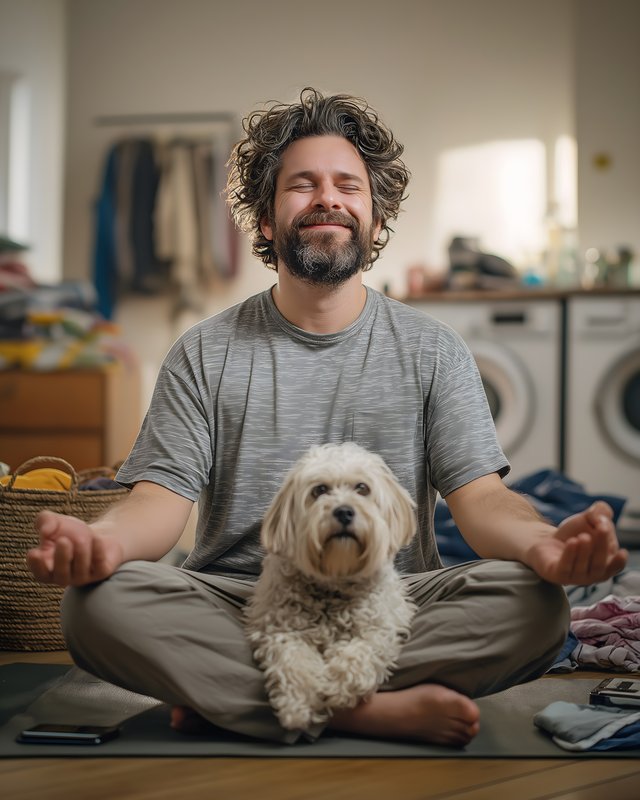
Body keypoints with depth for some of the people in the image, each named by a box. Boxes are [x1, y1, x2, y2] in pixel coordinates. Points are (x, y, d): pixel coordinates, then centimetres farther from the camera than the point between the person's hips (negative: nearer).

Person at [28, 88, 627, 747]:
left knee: (533, 605, -27)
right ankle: (384, 709, -25)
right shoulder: (205, 353, 6)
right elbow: (162, 495, -3)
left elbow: (481, 498, -2)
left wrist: (543, 544, -28)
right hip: (237, 607, 0)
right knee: (98, 602, -28)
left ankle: (220, 692, -22)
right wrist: (103, 538, -29)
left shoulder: (432, 351, 7)